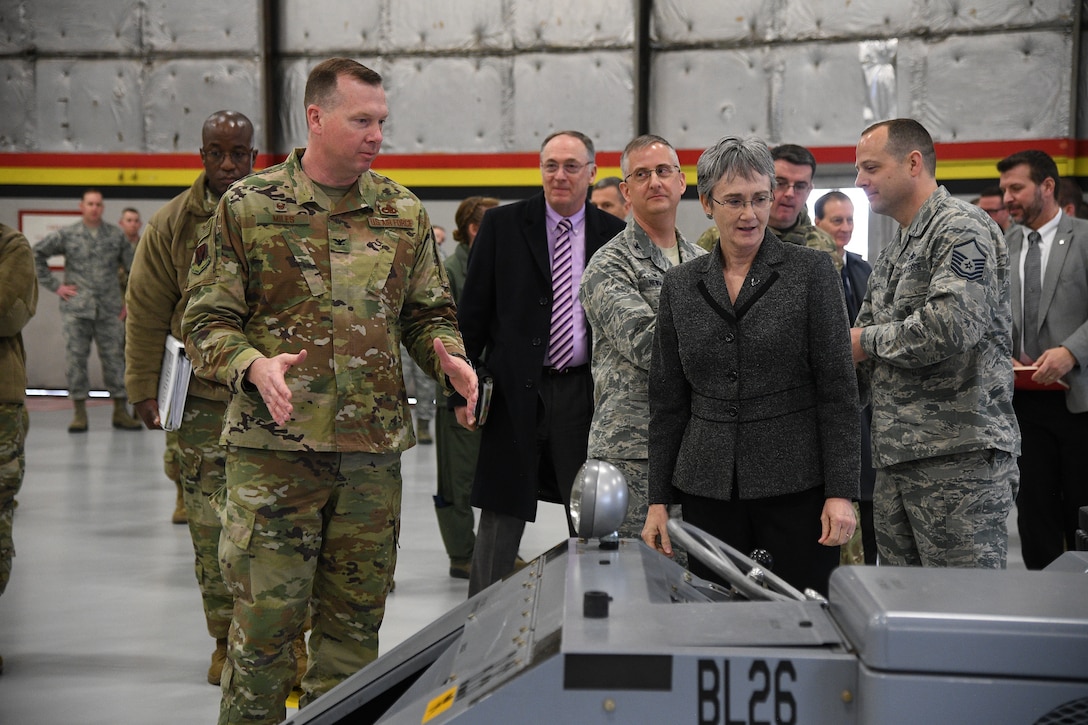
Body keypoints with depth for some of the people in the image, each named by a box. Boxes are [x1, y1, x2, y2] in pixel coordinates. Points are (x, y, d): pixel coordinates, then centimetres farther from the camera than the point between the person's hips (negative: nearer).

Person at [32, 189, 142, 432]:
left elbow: (134, 267, 13)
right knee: (75, 358, -1)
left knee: (114, 357, 3)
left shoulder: (116, 235, 8)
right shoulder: (66, 235, 3)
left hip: (109, 310, 1)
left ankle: (120, 411, 10)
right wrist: (54, 286, 1)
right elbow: (36, 254, 6)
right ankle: (79, 413, 6)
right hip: (76, 309, -1)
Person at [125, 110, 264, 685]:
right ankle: (225, 640, 17)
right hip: (201, 400, 1)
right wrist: (143, 389, 2)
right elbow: (146, 314, 5)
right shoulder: (172, 224, 2)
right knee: (211, 528, 4)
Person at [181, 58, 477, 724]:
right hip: (274, 446, -3)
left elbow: (429, 312, 17)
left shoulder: (405, 212, 10)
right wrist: (254, 365, -20)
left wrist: (447, 356, -5)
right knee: (266, 617, -2)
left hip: (375, 447, 4)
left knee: (354, 619, 10)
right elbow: (208, 321, -1)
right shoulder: (249, 206, -1)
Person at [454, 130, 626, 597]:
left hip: (586, 393, 1)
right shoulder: (503, 225, 3)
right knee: (500, 520, 5)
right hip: (515, 392, -1)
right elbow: (473, 311, 2)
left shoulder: (614, 235, 5)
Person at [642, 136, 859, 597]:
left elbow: (838, 389, -3)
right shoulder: (680, 286, 9)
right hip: (708, 490, 3)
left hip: (798, 486, -3)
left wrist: (841, 492, -9)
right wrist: (659, 499, 8)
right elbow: (667, 402, 11)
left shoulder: (812, 272, -1)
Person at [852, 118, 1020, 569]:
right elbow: (861, 339, 22)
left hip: (958, 452, -9)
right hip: (896, 455, 9)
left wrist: (868, 341, -8)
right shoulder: (893, 251, 21)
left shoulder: (963, 228, -9)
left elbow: (949, 328, -24)